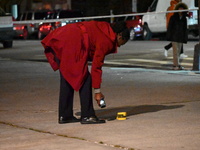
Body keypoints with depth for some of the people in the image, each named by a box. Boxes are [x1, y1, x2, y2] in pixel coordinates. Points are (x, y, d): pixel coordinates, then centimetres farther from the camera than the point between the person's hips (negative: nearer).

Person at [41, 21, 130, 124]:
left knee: (66, 79, 15)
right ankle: (87, 116, -4)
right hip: (71, 44, -10)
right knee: (84, 79, -4)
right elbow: (96, 66, -7)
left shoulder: (105, 29, 19)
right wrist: (97, 91, -3)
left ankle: (64, 116, 19)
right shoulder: (106, 41, -6)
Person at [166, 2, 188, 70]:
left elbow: (185, 29, 13)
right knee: (175, 51, -10)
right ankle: (176, 65, -14)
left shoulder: (184, 19, 10)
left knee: (178, 52, 6)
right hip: (174, 36, -4)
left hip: (180, 37, 4)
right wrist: (169, 36, -9)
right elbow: (169, 27, -2)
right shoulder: (173, 17, 0)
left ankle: (175, 65, 10)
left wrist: (185, 38, 7)